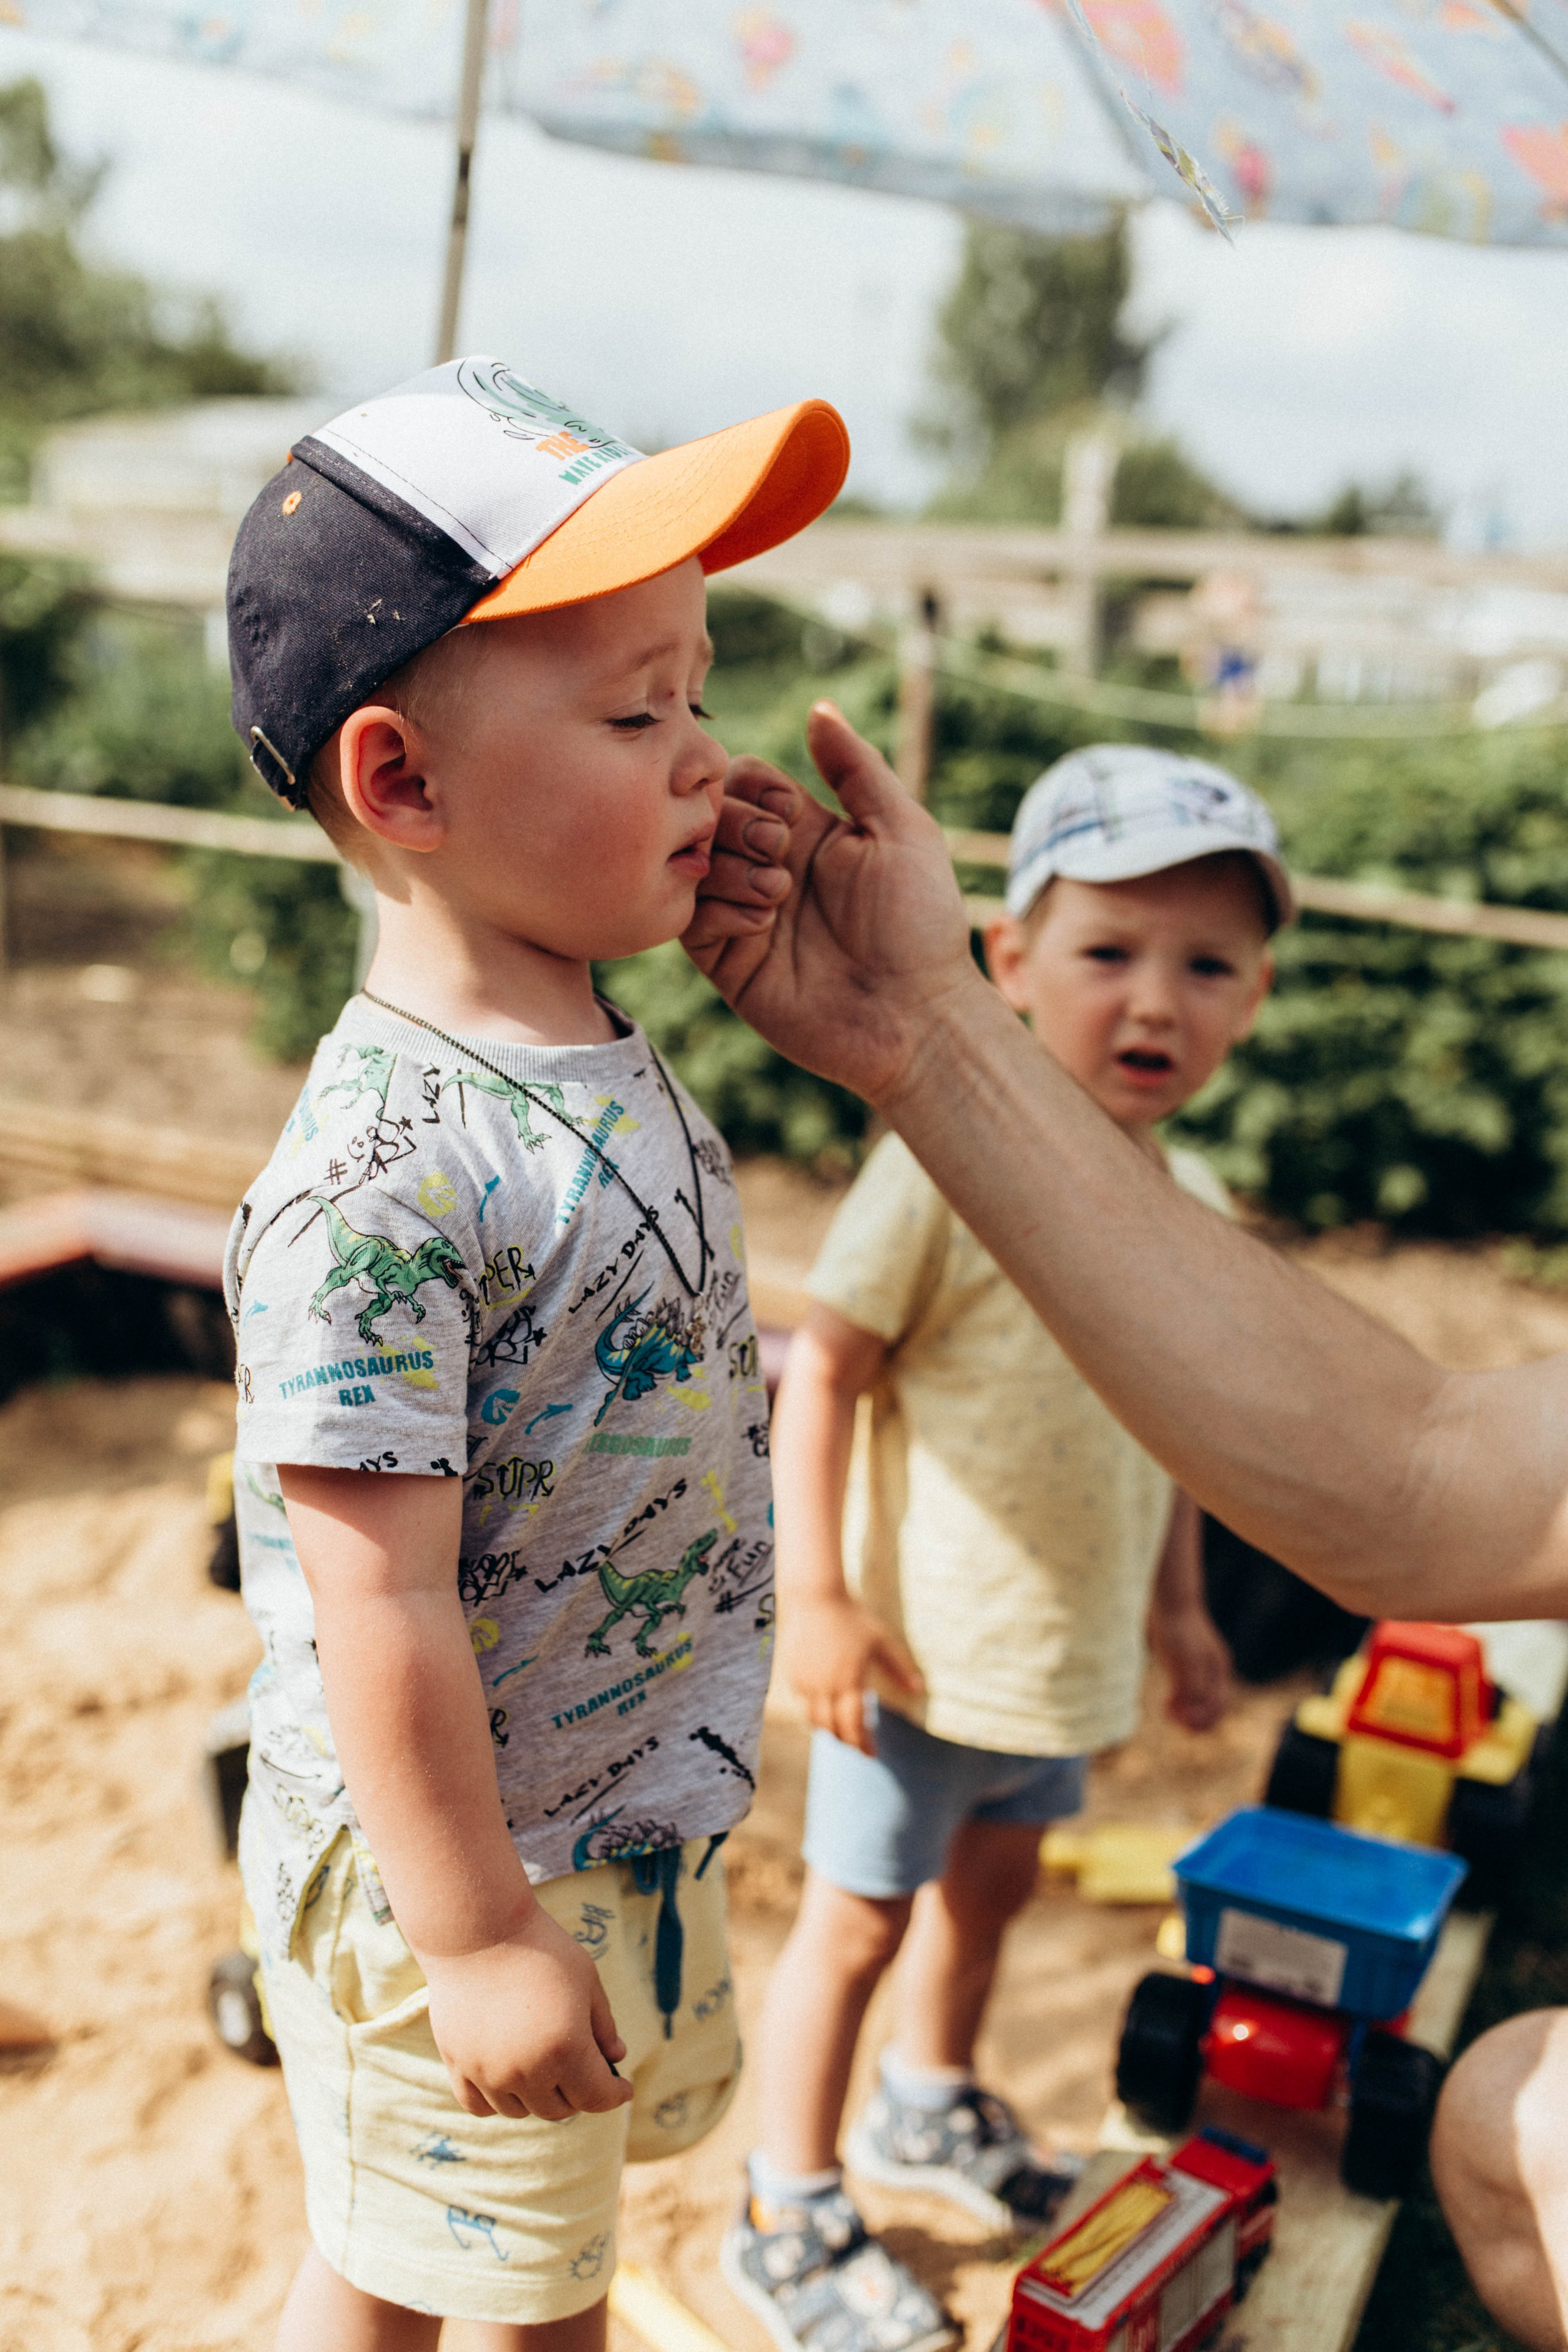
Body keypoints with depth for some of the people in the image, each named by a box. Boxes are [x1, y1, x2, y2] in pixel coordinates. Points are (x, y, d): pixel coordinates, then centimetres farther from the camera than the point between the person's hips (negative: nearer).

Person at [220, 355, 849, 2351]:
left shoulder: (603, 1064, -2)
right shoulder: (381, 1172, -31)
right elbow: (382, 1608, -28)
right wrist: (475, 1937, -21)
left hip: (632, 1825, 8)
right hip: (447, 1878, -8)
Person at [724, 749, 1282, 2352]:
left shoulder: (1194, 1202, 2)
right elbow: (821, 1372, -17)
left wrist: (1177, 1606, 18)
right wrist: (812, 1595, -19)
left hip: (1078, 1660, 7)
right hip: (925, 1651, -7)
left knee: (991, 1879, 25)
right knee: (857, 1917, 7)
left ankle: (931, 2105, 51)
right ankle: (788, 2219, 27)